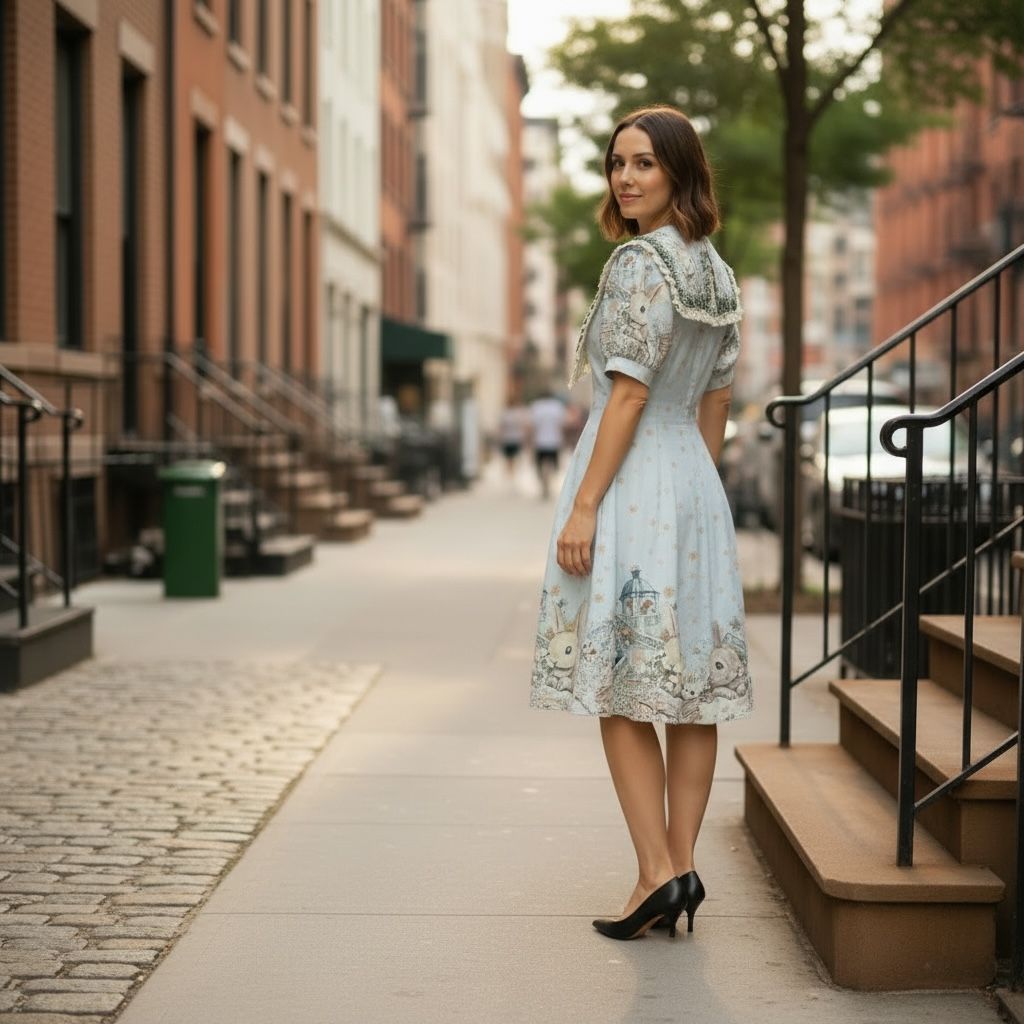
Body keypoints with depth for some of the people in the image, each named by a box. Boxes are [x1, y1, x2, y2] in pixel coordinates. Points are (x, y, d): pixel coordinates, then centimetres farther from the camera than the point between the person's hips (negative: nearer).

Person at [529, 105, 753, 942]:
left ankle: (658, 872, -3)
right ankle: (683, 868, 11)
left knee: (620, 689, -2)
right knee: (692, 685, 7)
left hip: (629, 482, -8)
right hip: (693, 482, 8)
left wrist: (582, 506, -16)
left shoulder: (640, 263, -13)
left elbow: (628, 395, -17)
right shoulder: (718, 274, 13)